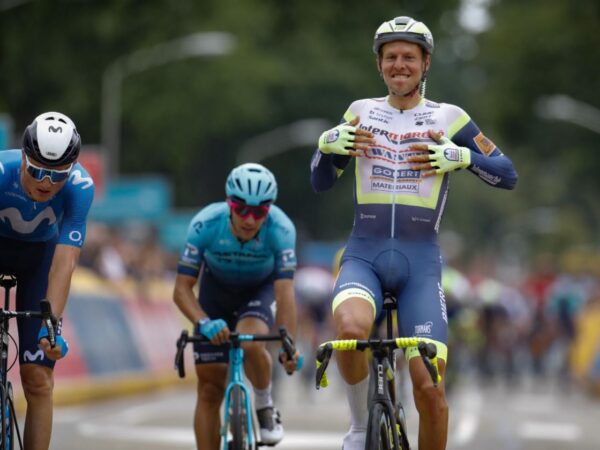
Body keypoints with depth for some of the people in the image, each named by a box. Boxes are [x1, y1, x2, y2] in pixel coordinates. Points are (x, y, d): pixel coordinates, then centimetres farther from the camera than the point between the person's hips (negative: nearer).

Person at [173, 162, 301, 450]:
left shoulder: (281, 229, -33)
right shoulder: (205, 225, -32)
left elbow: (285, 292, -37)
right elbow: (182, 289, -29)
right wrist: (205, 324, -47)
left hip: (259, 290, -1)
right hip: (216, 289, 1)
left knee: (250, 343, -33)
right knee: (210, 390, -3)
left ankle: (265, 406, -5)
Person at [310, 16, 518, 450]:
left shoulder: (448, 119, 4)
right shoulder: (360, 113, 9)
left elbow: (508, 175, 2)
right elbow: (321, 182, 13)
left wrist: (461, 157, -14)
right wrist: (327, 143, -6)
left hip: (419, 260, 0)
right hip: (364, 254, 1)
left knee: (429, 388, -10)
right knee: (351, 327, -33)